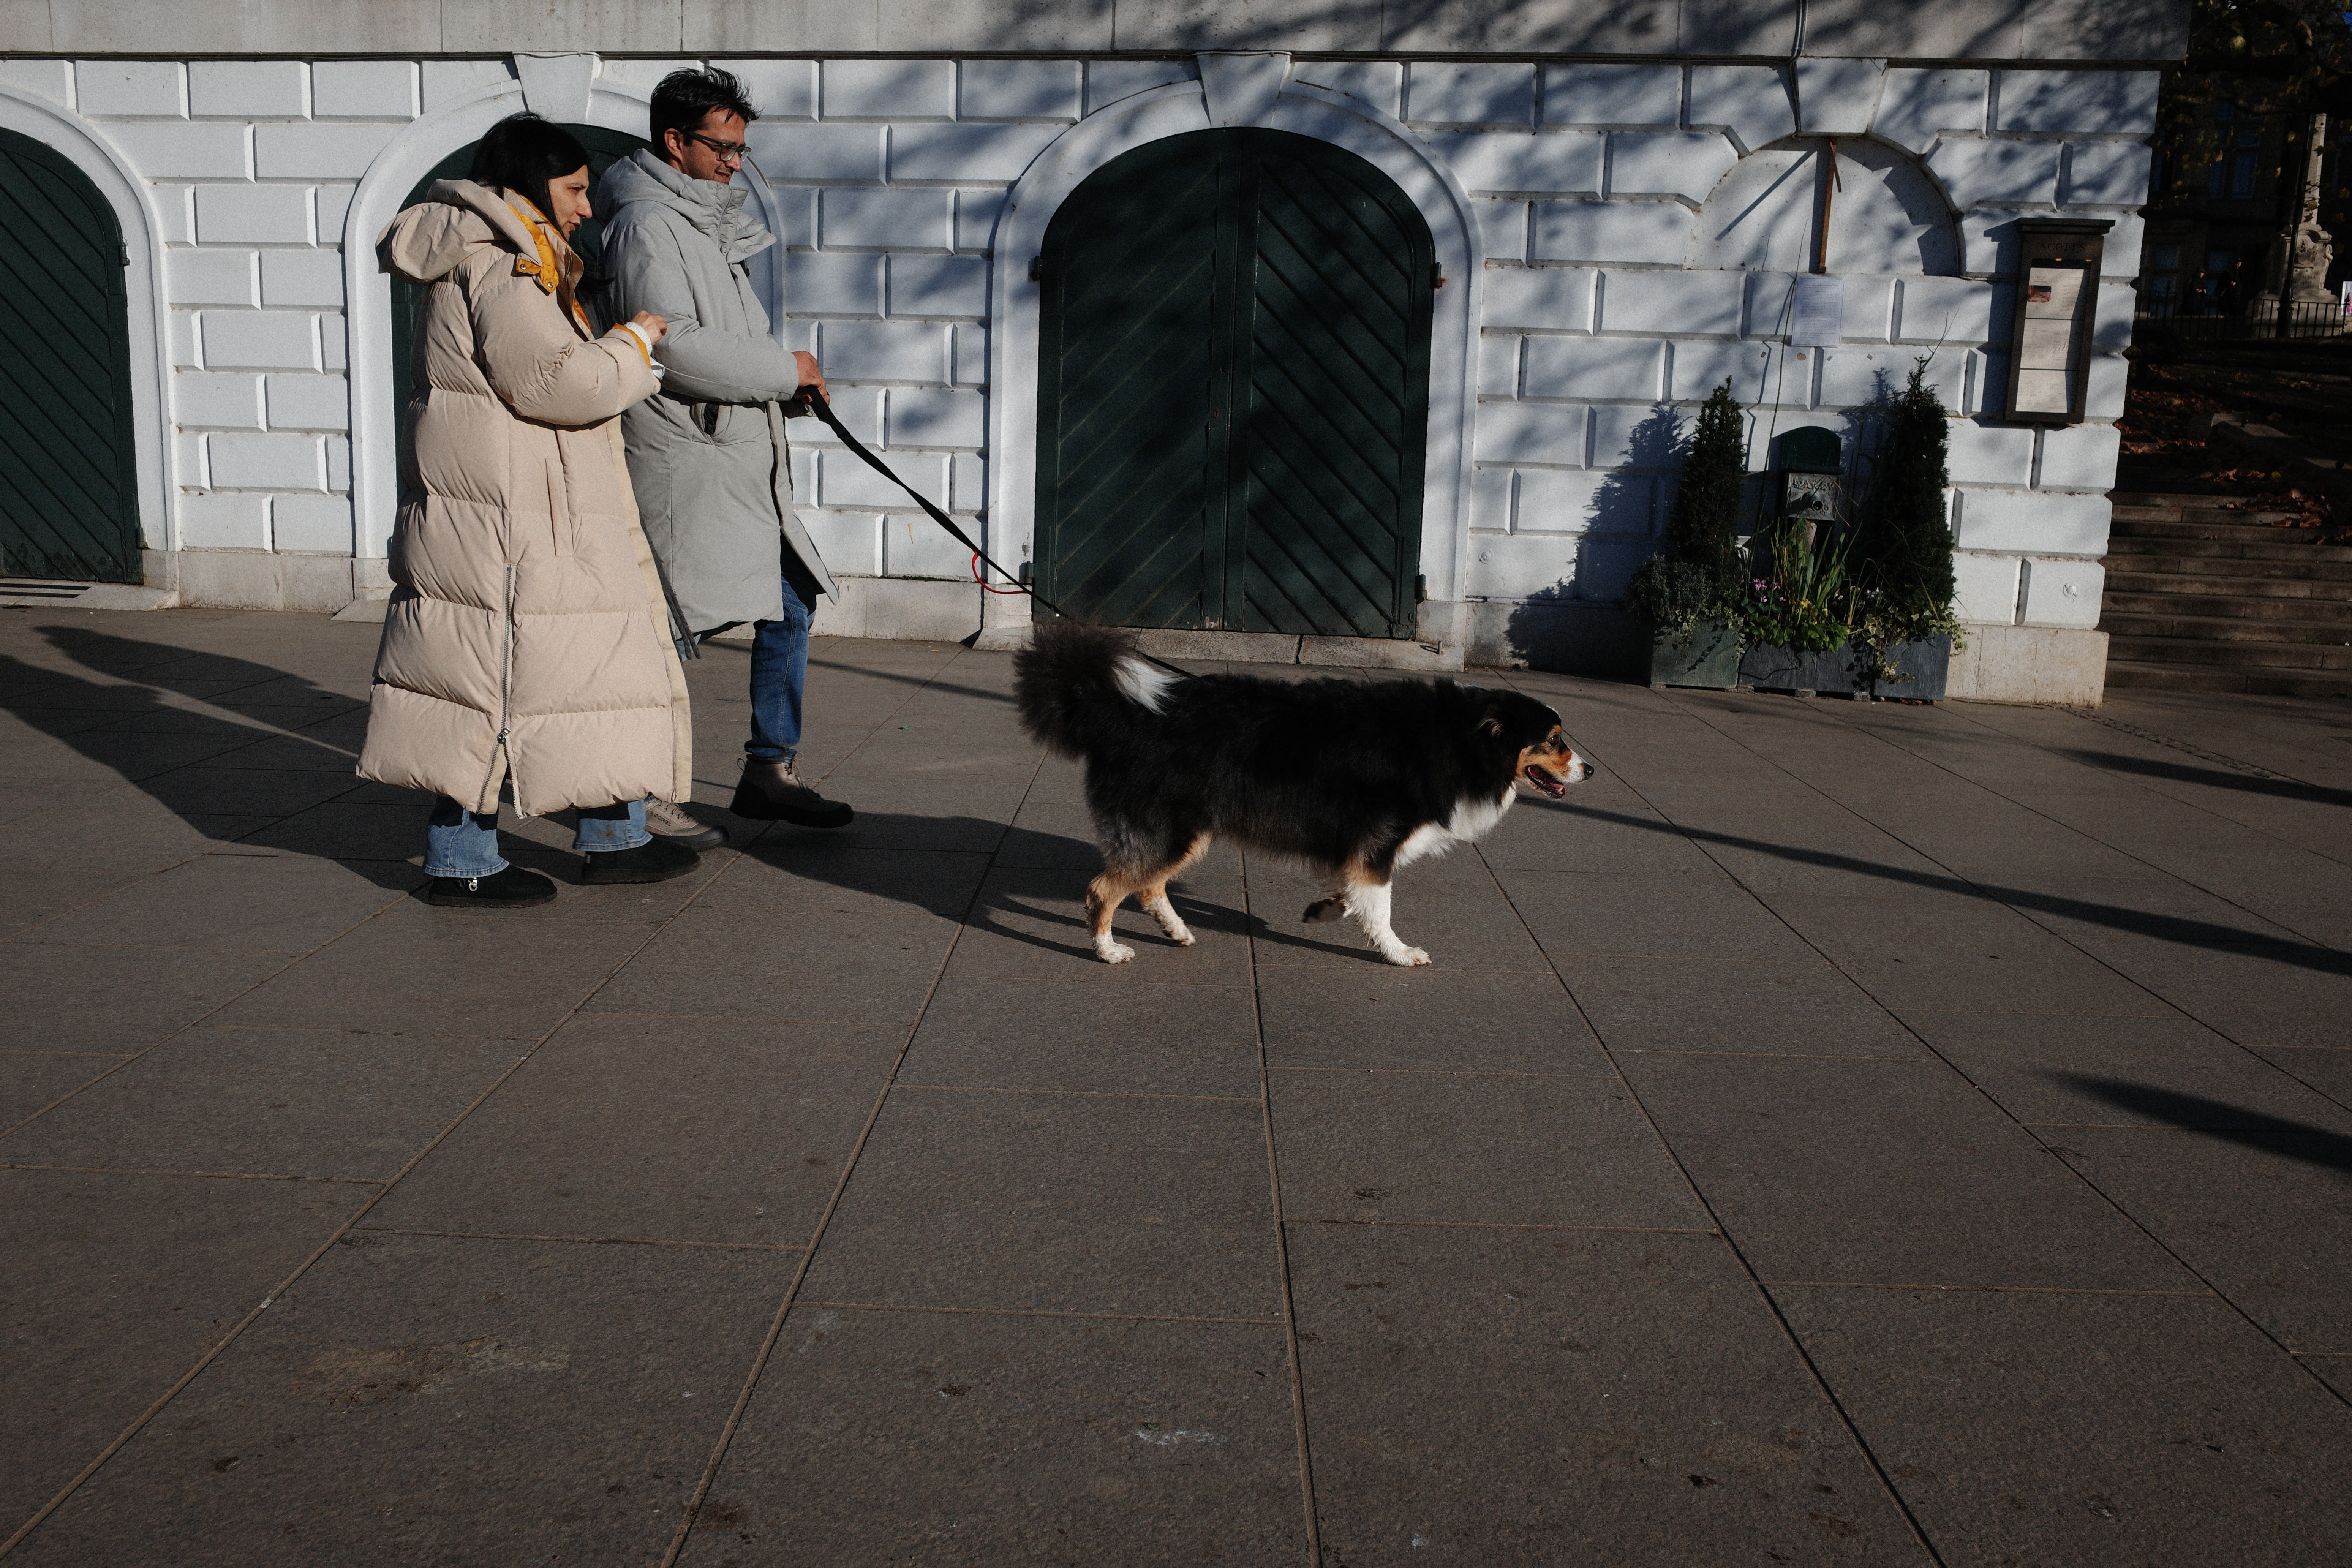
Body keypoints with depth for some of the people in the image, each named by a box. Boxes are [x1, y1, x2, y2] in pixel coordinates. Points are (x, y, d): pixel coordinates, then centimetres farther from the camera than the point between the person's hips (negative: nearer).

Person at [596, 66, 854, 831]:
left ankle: (770, 770, 20)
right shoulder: (647, 223, -11)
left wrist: (787, 379, 12)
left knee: (789, 604, 10)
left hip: (742, 463, 10)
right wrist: (785, 369, -14)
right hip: (683, 460, -10)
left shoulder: (706, 223, 20)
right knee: (672, 626, -4)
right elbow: (676, 346, -23)